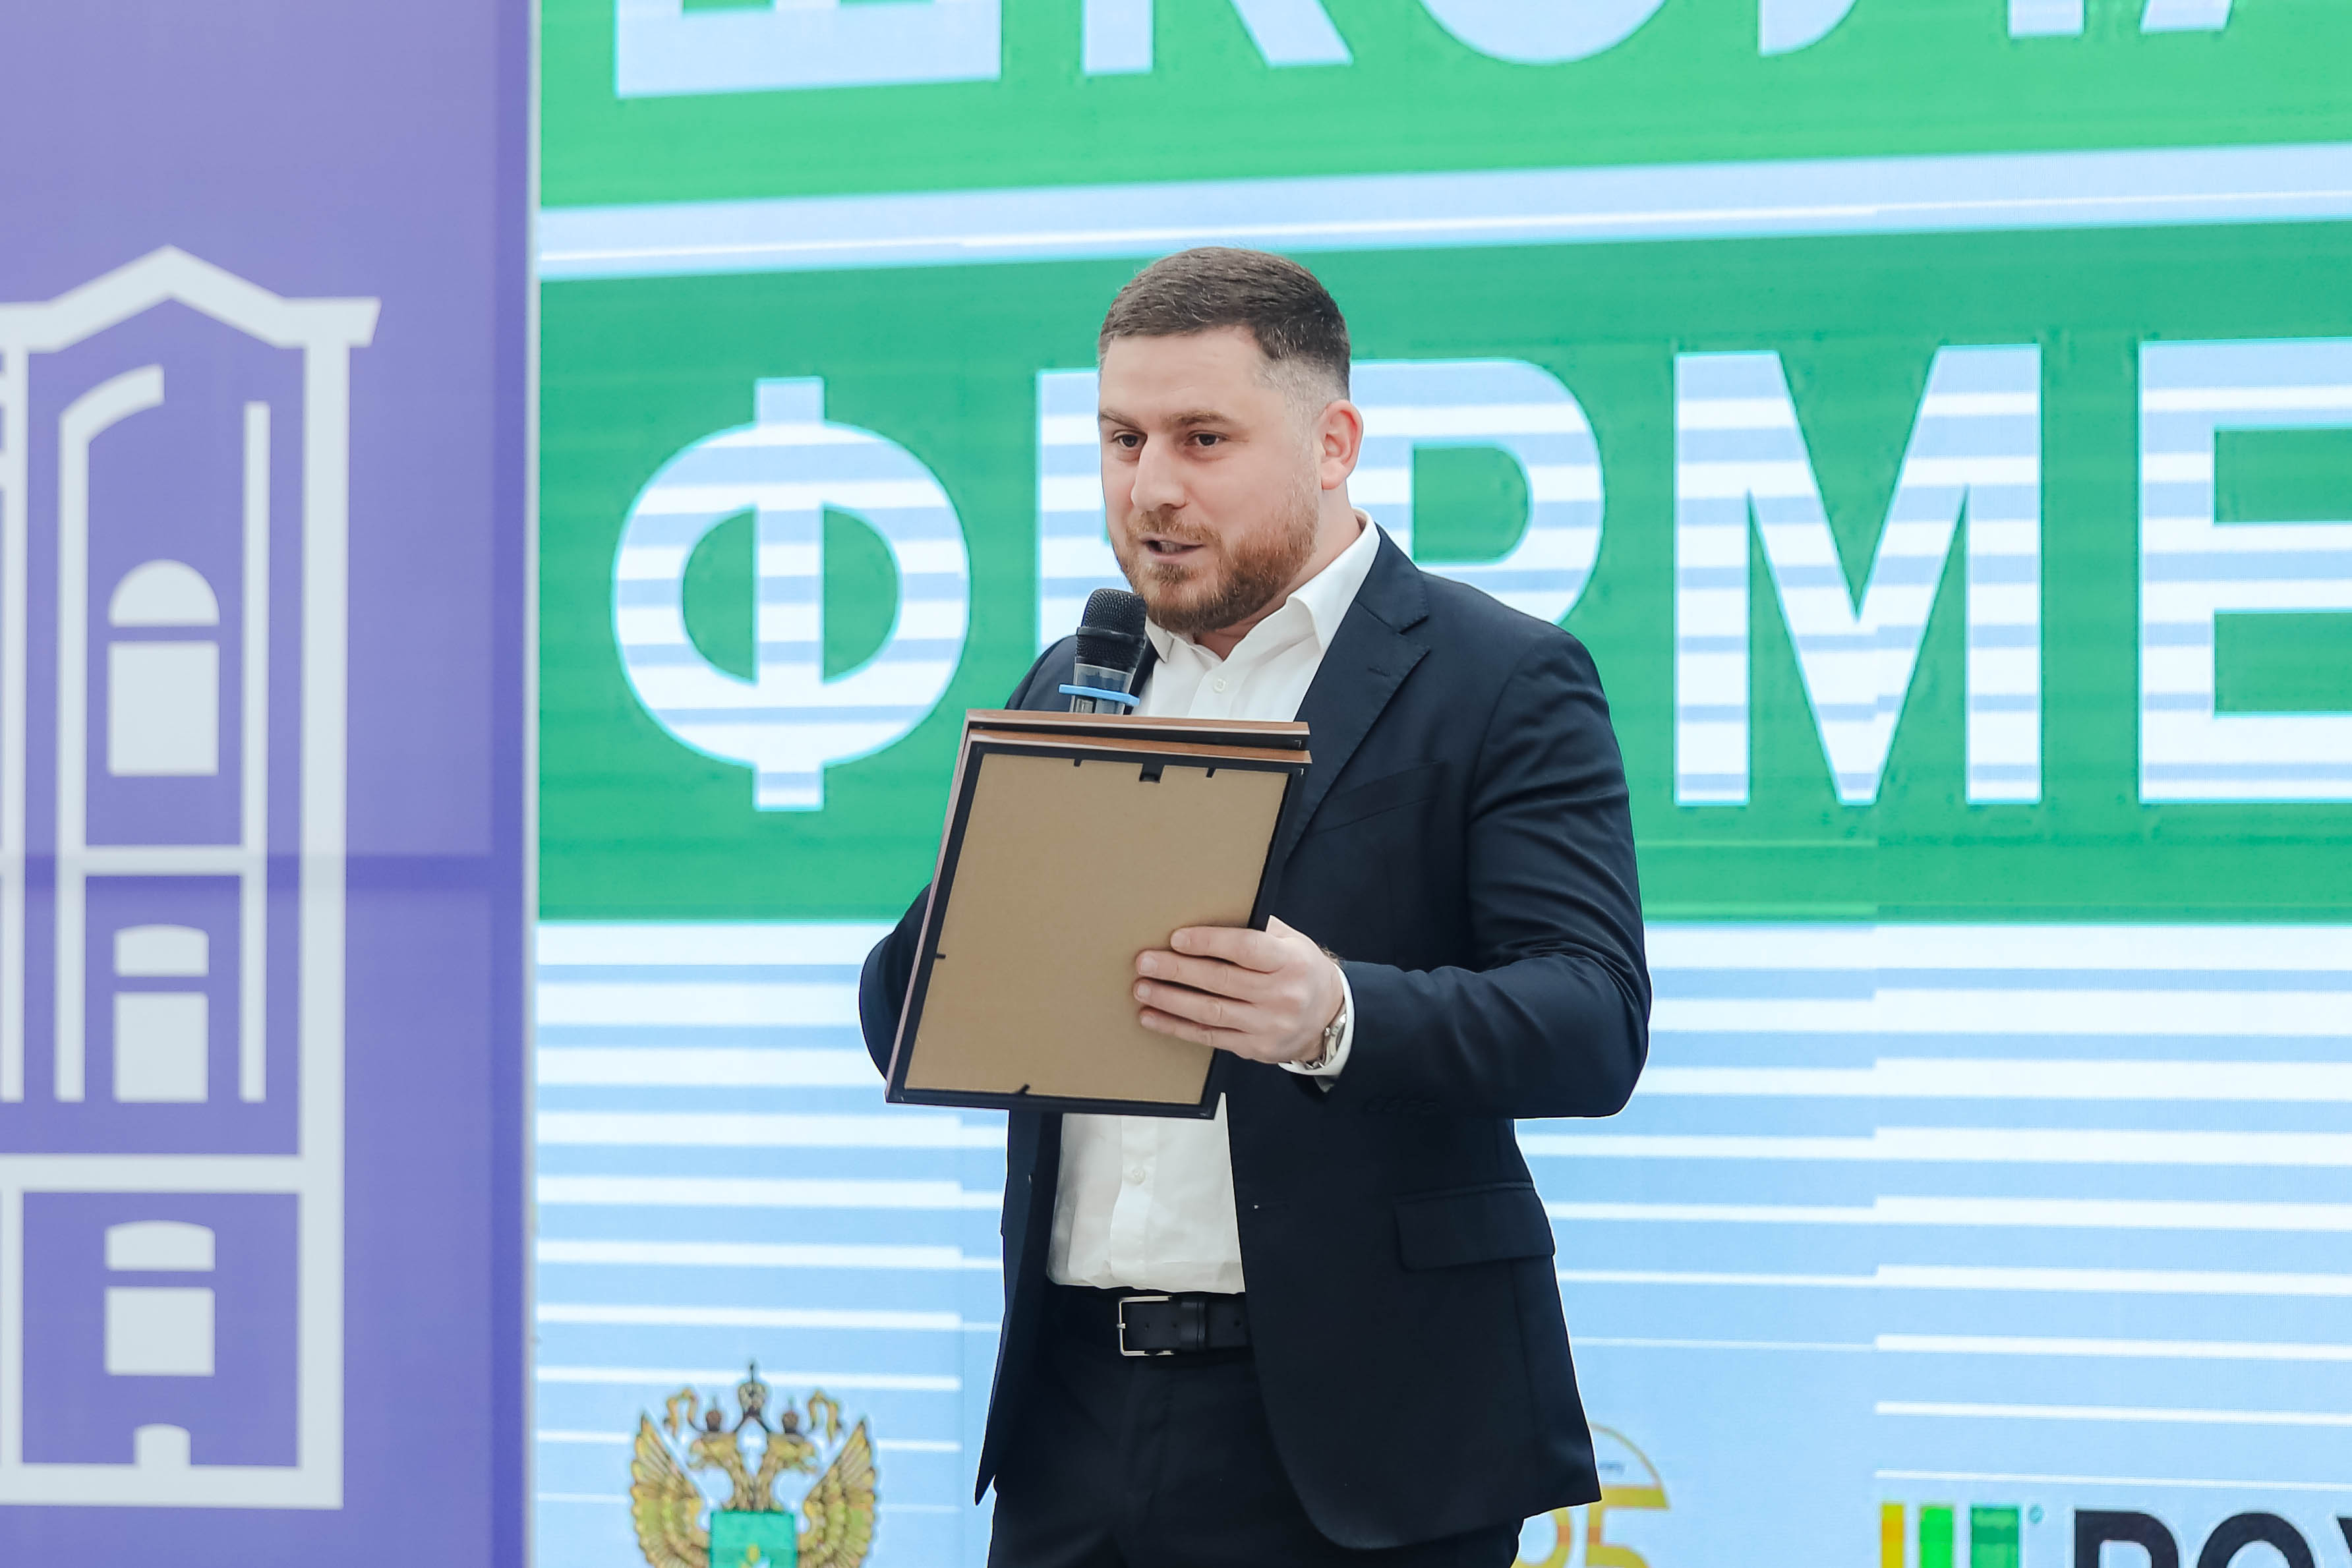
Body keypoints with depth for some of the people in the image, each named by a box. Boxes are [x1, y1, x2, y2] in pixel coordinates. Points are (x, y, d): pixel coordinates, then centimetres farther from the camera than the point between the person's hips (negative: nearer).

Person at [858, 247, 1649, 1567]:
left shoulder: (1504, 682, -2)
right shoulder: (1066, 687, 16)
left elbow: (1596, 1022, -13)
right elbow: (907, 1023, 14)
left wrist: (1335, 1017, -31)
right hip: (1073, 1410, 5)